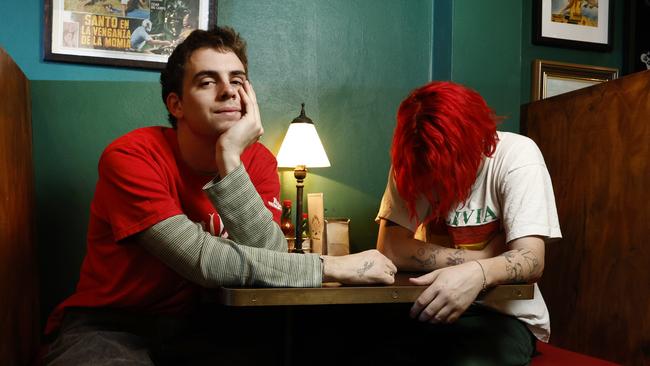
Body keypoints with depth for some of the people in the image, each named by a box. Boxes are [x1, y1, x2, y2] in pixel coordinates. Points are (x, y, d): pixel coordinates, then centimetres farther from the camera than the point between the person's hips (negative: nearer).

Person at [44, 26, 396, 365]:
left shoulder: (257, 160, -5)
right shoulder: (131, 156, -19)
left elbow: (268, 257, -20)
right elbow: (204, 261, -28)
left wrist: (230, 158, -28)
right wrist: (333, 267, -24)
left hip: (197, 320, 4)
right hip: (110, 324, -3)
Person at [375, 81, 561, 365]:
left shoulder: (516, 155, -13)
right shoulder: (412, 162, -4)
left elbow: (532, 259, -21)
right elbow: (390, 248, -14)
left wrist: (479, 273, -42)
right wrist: (482, 260, -18)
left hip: (502, 313, -2)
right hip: (431, 305, 2)